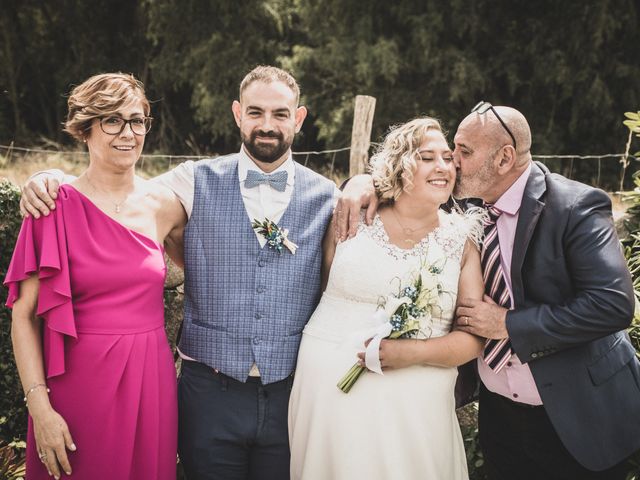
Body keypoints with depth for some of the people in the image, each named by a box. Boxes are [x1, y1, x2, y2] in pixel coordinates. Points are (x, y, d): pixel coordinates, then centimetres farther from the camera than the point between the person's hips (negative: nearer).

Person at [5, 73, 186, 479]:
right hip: (80, 384, -3)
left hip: (151, 383, 3)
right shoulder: (55, 207, -6)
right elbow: (25, 316, -6)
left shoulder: (164, 206, 2)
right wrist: (39, 407, -12)